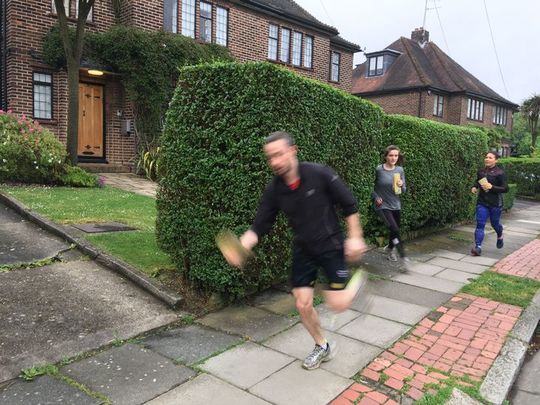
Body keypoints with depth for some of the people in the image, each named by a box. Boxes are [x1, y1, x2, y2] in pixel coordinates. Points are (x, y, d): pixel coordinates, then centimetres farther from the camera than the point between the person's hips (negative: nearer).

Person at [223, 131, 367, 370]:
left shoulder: (319, 175, -20)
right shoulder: (273, 191, -10)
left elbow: (349, 205, -9)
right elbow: (260, 226, -8)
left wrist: (355, 238, -10)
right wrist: (242, 246, -26)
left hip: (331, 245, -3)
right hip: (303, 250, 4)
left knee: (337, 305, -9)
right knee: (303, 305, 4)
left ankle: (356, 282, 26)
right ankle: (323, 347, 31)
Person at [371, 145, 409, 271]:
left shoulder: (400, 170, 0)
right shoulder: (379, 170, -12)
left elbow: (404, 190, 6)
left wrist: (401, 185, -16)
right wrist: (376, 197, -13)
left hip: (396, 205, 5)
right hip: (383, 206, -5)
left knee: (395, 230, 17)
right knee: (395, 230, -18)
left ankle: (390, 248, 46)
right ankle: (403, 257, -12)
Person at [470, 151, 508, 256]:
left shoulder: (499, 173, -8)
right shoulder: (481, 172, 6)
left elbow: (505, 188, -10)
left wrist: (492, 187, -22)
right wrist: (474, 187, 4)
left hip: (495, 203, -3)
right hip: (482, 202, 3)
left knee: (495, 223, 14)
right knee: (480, 224, -8)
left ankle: (500, 237, 47)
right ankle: (478, 247, -12)